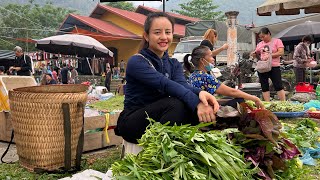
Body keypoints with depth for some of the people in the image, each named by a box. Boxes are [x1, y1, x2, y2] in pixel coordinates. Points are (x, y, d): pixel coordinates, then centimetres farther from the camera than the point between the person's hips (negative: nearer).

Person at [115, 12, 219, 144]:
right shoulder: (136, 62, -12)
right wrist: (196, 102, -44)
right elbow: (165, 84, -29)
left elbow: (182, 84, -15)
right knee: (175, 104, -31)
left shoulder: (174, 64, 8)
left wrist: (200, 93, -39)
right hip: (133, 122, -5)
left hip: (159, 118, 5)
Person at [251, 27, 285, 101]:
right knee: (264, 87, 5)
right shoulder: (260, 44, 15)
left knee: (278, 86, -5)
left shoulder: (277, 41, 3)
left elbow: (281, 52, -8)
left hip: (274, 67, -4)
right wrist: (254, 54, -5)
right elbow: (256, 55, 20)